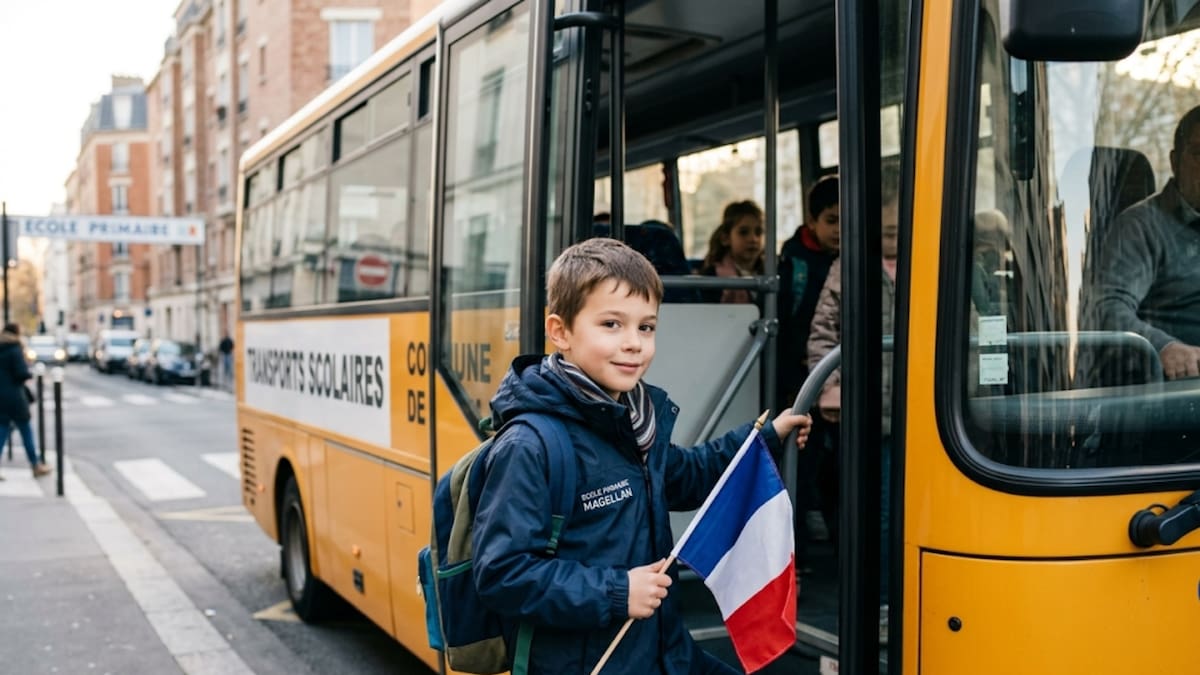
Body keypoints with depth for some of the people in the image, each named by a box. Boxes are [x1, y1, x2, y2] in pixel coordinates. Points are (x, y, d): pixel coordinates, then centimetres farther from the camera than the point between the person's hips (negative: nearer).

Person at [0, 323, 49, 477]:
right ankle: (36, 466, 14)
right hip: (14, 397, -6)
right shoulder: (15, 350, -12)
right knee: (26, 431, 6)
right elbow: (22, 373, -18)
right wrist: (30, 374, 0)